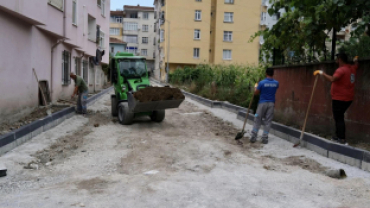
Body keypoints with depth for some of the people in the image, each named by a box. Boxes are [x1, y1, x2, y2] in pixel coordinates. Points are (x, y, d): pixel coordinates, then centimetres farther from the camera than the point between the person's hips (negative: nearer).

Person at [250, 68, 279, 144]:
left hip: (262, 103, -2)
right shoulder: (276, 83, 0)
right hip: (271, 103, 2)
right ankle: (265, 138, 6)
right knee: (268, 121, 6)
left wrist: (256, 87, 15)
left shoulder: (262, 82, -12)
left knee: (257, 120, 6)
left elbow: (256, 93, -3)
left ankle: (253, 136, 5)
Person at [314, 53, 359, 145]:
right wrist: (356, 60, 56)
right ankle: (338, 136, 25)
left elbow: (332, 79, -34)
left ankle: (342, 139, -7)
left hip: (339, 99, -9)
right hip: (348, 98, 9)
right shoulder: (351, 68, 11)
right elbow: (356, 65, 37)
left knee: (339, 118, -5)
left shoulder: (341, 70, -18)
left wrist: (322, 73, -26)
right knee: (339, 117, 19)